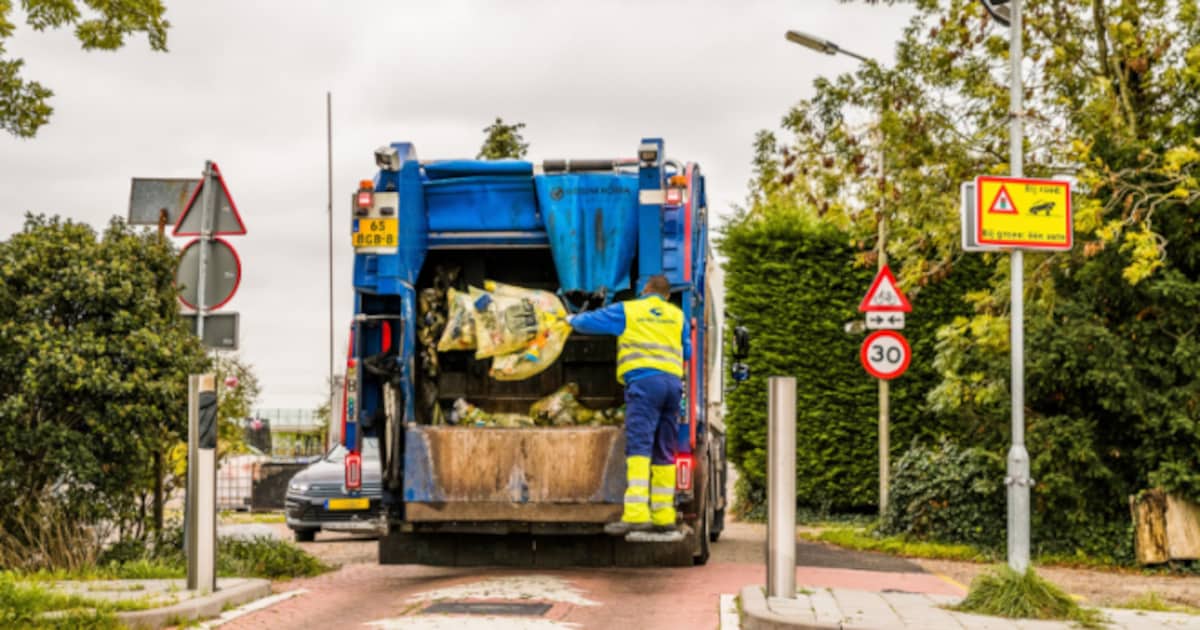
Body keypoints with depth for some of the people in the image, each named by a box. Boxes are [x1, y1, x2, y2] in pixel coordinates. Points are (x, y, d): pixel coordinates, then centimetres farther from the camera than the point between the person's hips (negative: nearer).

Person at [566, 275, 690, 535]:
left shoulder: (627, 310, 11)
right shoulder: (677, 315, 22)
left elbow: (589, 322, 17)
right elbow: (687, 353, 28)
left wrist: (572, 319, 39)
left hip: (644, 381, -5)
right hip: (673, 382, 5)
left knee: (638, 447, -14)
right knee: (664, 453, 10)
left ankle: (636, 514, -26)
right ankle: (663, 515, 8)